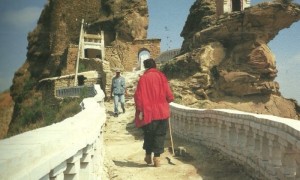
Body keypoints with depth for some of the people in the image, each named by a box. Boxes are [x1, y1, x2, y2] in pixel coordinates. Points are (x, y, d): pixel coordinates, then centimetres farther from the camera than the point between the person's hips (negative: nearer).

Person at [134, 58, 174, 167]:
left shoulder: (143, 78, -2)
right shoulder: (161, 76, 1)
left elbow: (138, 95, -8)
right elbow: (169, 95, 0)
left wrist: (140, 110, -4)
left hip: (148, 112, 0)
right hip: (162, 112, 1)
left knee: (148, 134, 15)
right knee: (160, 134, 8)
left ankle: (148, 155, 23)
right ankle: (157, 157, 2)